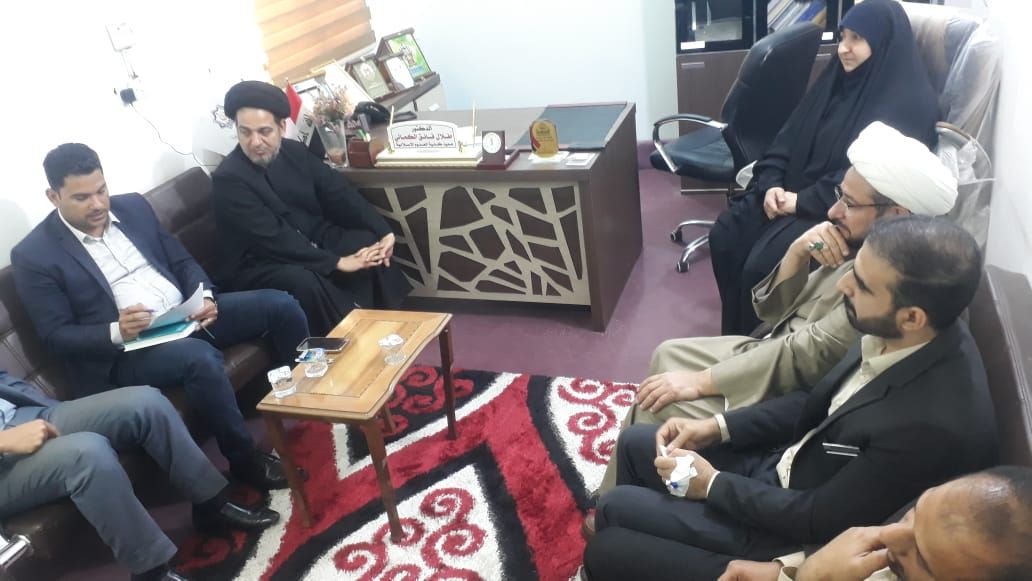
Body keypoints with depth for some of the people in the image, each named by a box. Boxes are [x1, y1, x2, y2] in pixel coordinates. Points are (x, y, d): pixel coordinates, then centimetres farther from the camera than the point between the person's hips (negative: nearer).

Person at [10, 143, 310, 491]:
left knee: (280, 304, -8)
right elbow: (56, 336, -7)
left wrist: (205, 297, -8)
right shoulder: (34, 256, -5)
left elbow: (182, 261, 13)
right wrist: (116, 332, -25)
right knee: (200, 357, -37)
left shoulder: (133, 207, 9)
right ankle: (247, 460, -16)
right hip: (126, 352, -6)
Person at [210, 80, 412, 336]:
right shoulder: (228, 178, -19)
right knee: (303, 282, -35)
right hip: (259, 264, -6)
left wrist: (383, 231, -16)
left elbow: (339, 193, -2)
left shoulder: (295, 152, 0)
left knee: (368, 243, -13)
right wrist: (336, 262, -28)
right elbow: (273, 239, -26)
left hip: (312, 241, 7)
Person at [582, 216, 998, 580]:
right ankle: (642, 529, 38)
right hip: (784, 461, 7)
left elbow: (819, 521, -25)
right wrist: (718, 427, -3)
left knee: (615, 509, 0)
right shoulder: (898, 335, -13)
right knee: (635, 443, 14)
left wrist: (713, 484, -13)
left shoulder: (934, 423, -36)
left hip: (795, 535, -7)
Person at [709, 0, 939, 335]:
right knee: (723, 237, -9)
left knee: (760, 265, -25)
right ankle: (734, 341, 6)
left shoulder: (909, 103, -13)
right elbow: (792, 136, 10)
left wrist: (802, 201, -20)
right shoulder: (840, 79, 11)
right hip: (793, 190, 8)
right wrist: (771, 183, -7)